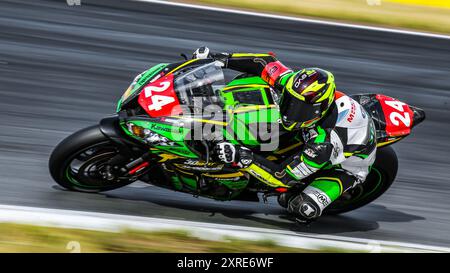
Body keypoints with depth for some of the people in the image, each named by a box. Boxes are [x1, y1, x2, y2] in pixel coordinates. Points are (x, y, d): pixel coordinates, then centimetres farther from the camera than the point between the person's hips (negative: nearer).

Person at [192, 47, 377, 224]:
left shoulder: (325, 142, -45)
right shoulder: (303, 90, -30)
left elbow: (285, 176, -39)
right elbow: (268, 62, -20)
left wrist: (243, 157, -45)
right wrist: (222, 58, -27)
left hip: (347, 165, -7)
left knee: (302, 209, -25)